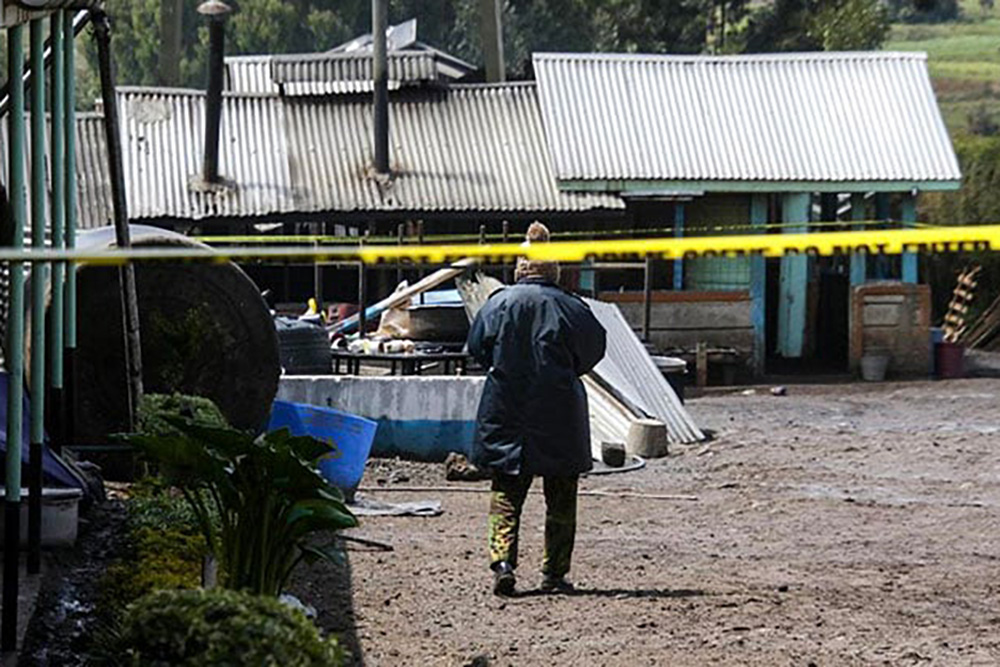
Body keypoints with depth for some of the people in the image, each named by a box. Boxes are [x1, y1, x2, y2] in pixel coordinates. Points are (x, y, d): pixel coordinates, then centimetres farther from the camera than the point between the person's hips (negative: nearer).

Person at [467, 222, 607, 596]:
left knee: (506, 494, 6)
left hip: (505, 414, 1)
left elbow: (477, 348, 7)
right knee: (560, 500, 9)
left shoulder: (498, 303, -2)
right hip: (558, 418, -1)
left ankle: (502, 561, -13)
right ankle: (554, 574, 8)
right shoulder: (569, 308, -7)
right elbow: (594, 349, 4)